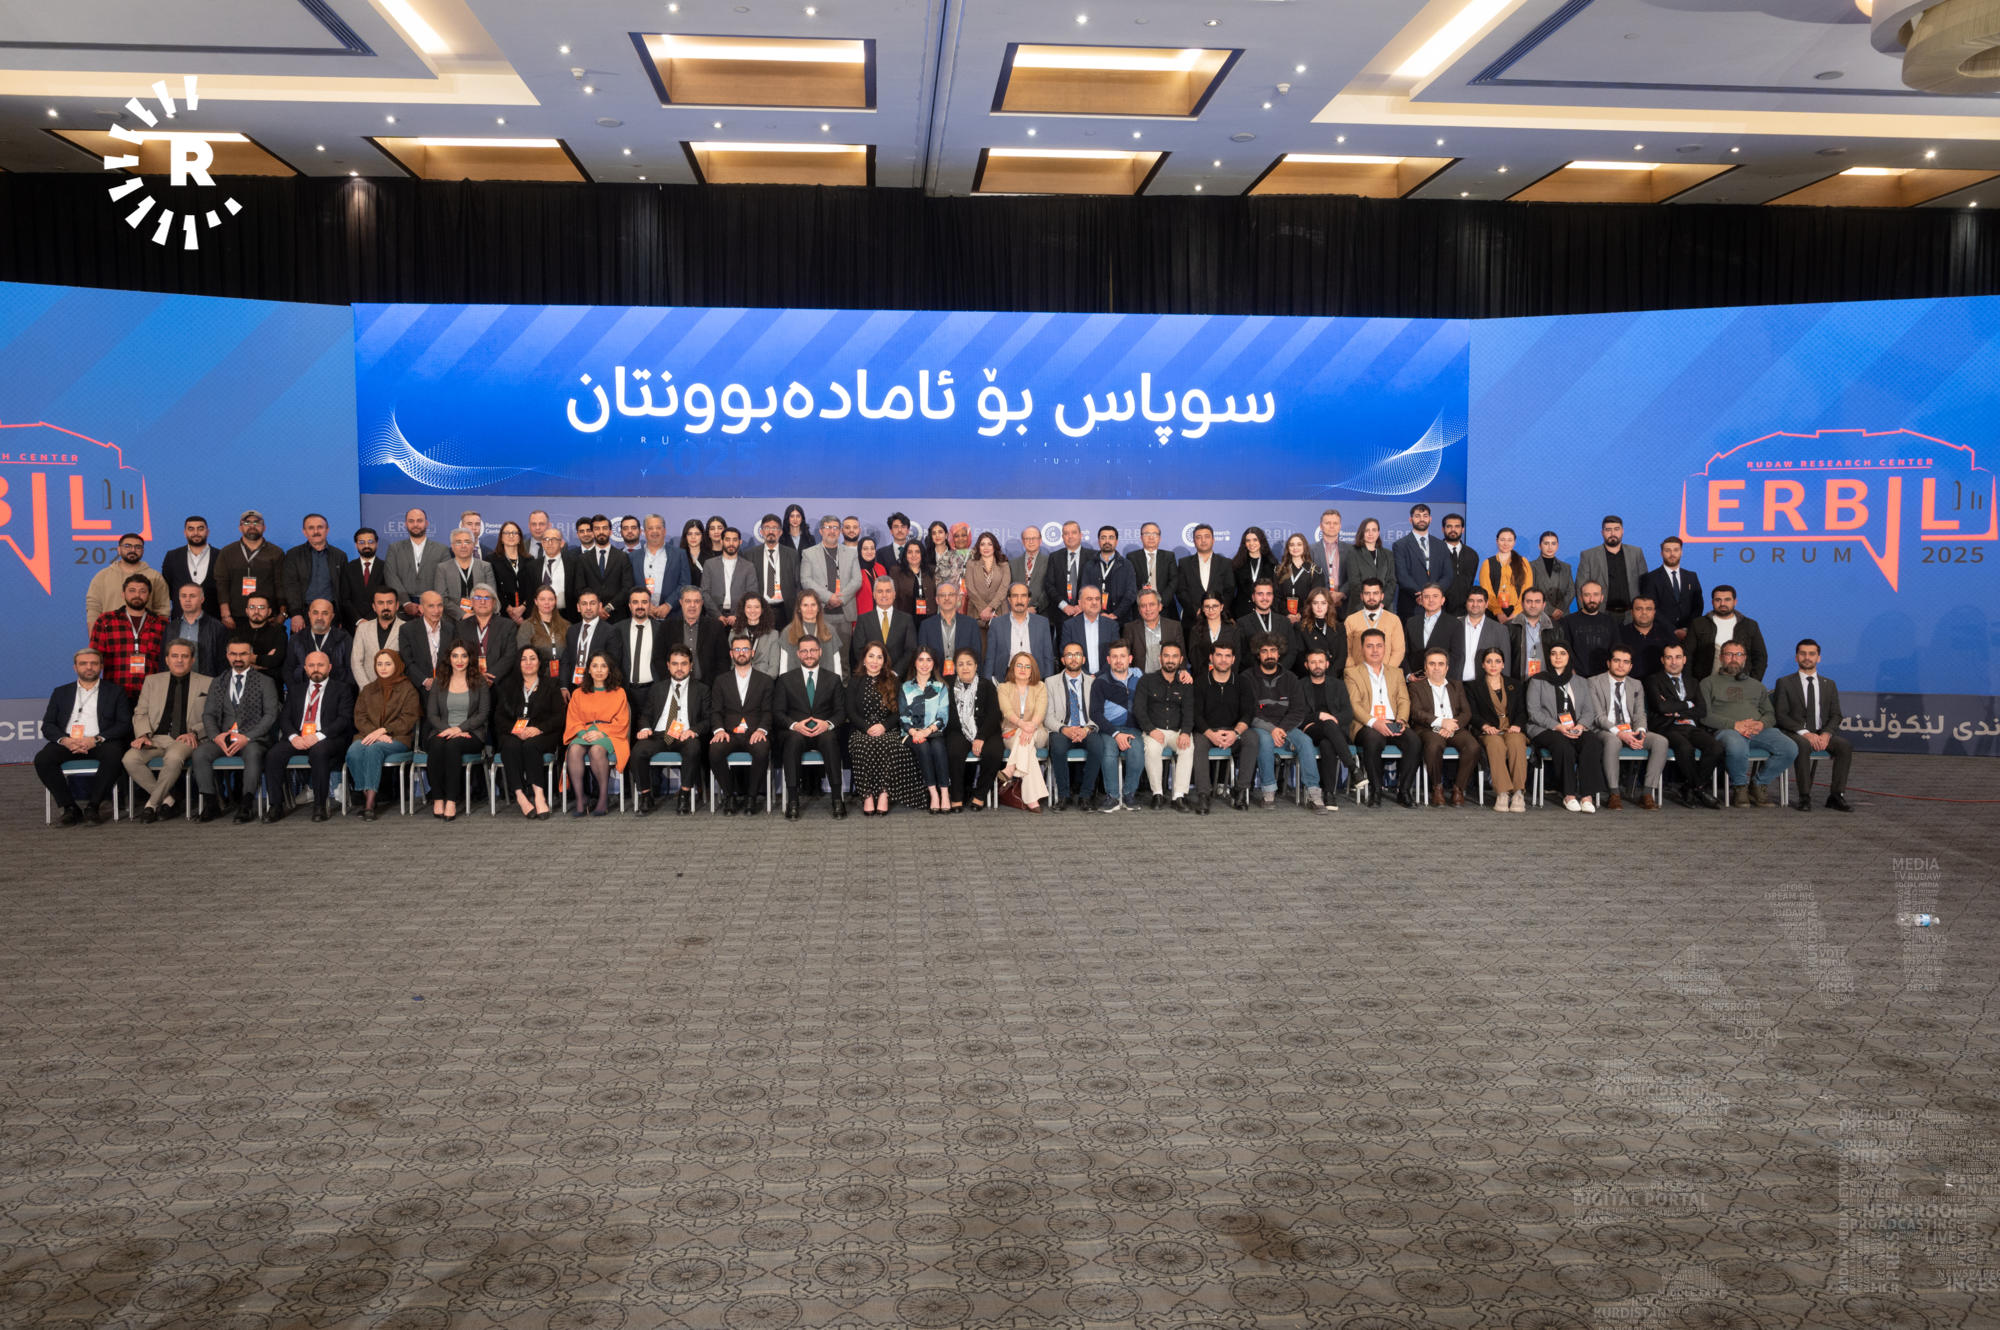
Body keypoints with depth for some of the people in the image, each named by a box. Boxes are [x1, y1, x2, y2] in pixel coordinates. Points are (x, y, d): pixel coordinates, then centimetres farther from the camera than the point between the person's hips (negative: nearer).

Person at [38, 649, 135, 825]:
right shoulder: (61, 692, 21)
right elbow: (47, 725, 12)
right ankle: (70, 808, -20)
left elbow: (125, 724, 2)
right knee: (42, 759, -28)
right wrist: (64, 740, -11)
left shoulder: (115, 692, 14)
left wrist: (96, 739, -14)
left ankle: (93, 806, -25)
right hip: (67, 742, 2)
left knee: (113, 754, -36)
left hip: (101, 743, -2)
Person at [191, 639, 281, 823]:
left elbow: (270, 715, -2)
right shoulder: (218, 683, 18)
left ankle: (247, 804, -33)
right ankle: (210, 804, -17)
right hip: (222, 737, 4)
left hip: (252, 738, -3)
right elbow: (208, 714, 11)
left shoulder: (265, 682, 7)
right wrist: (216, 736, -11)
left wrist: (247, 737, -15)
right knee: (199, 753, -26)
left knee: (253, 753, -37)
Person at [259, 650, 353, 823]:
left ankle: (320, 806, -29)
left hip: (327, 740, -4)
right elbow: (284, 718, 14)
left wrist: (319, 736, -16)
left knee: (318, 751, -38)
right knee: (273, 755, -25)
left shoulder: (342, 689, 11)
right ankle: (276, 806, -18)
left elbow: (345, 719, -2)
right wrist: (293, 737, -9)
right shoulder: (297, 691, 24)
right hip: (298, 740, 4)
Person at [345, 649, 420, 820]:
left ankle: (370, 804, -38)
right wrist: (374, 733, -9)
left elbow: (408, 721, -1)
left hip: (397, 738, -4)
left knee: (374, 749, -35)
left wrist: (382, 731, -13)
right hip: (369, 736, 4)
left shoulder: (408, 689, 9)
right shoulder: (368, 690, 22)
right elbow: (359, 718, 11)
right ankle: (366, 796, -26)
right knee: (353, 751, -31)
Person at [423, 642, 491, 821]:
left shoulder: (479, 682, 10)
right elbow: (431, 714, 9)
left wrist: (459, 728, -13)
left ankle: (452, 801, -37)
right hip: (443, 731, 2)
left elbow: (483, 713, 1)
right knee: (436, 744, -34)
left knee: (453, 744, -36)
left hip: (470, 733, -2)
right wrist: (447, 729, -11)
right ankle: (437, 799, -29)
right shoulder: (439, 684, 16)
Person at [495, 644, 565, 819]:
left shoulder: (551, 686, 16)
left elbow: (559, 716, 4)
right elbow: (498, 717, 11)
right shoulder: (507, 686, 21)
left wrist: (538, 729, -14)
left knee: (530, 745, -36)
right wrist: (515, 730, -10)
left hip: (542, 734, -1)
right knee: (511, 746, -34)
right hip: (512, 733, 2)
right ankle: (520, 796, -42)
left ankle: (538, 794, -44)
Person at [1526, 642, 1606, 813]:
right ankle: (1569, 795, -31)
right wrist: (1558, 727, -15)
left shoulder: (1579, 682, 21)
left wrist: (1581, 726, -9)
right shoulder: (1538, 680, 10)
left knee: (1589, 744, -31)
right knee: (1563, 744, -36)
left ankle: (1587, 796, -37)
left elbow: (1589, 711, 14)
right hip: (1545, 730, -3)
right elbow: (1534, 711, -1)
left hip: (1576, 730, 3)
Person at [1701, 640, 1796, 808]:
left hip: (1759, 730, 4)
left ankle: (1759, 785, -5)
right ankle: (1740, 788, -12)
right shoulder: (1709, 683, 16)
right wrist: (1734, 724, -12)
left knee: (1790, 749, -25)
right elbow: (1705, 715, 2)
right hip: (1726, 730, -4)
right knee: (1737, 748, -41)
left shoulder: (1756, 685, 31)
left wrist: (1762, 724, -4)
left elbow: (1771, 714, 21)